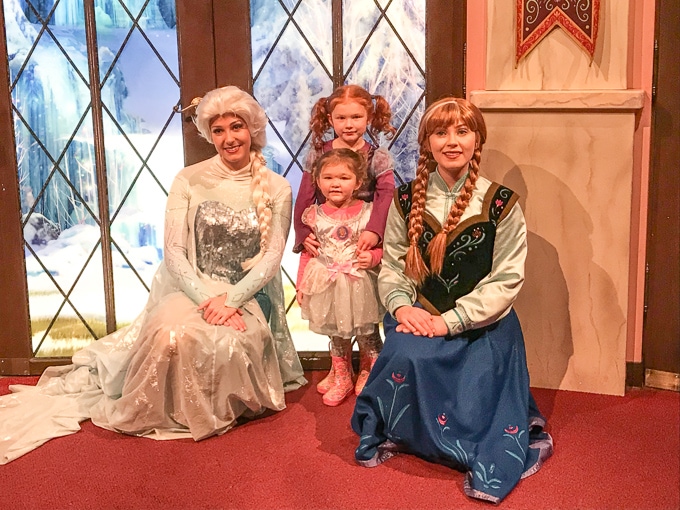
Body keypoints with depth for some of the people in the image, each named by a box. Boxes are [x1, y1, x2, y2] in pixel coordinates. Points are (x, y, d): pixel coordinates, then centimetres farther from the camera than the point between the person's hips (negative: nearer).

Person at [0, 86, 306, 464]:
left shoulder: (277, 188, 3)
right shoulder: (189, 181, 2)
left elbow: (272, 257, -3)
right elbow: (174, 251, -3)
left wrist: (230, 299, -17)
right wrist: (207, 299, -18)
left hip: (248, 296, 0)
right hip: (190, 290, 0)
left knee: (229, 341, -34)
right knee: (172, 333, -34)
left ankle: (224, 409, -2)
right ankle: (160, 414, -8)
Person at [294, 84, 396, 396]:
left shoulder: (378, 157, -3)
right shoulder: (318, 154, 2)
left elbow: (386, 195, -18)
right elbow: (305, 198, 0)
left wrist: (373, 231, -34)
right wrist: (304, 235, -13)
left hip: (362, 245, -3)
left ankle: (371, 366, 21)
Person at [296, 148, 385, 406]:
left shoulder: (368, 212, -7)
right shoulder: (314, 215, -1)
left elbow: (381, 247, -1)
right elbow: (307, 253, 6)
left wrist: (372, 257, -22)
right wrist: (301, 284, 6)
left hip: (361, 285, -2)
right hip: (328, 286, 3)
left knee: (367, 335, 8)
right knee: (337, 335, 17)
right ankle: (342, 378, 35)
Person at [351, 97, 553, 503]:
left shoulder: (500, 204, -5)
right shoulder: (407, 200, 5)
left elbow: (506, 281, -8)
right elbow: (392, 265, 7)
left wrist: (450, 321, -17)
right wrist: (401, 305, -15)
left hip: (481, 325, -1)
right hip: (419, 317, 2)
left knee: (473, 397, -18)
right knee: (405, 356, -28)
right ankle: (399, 433, -1)